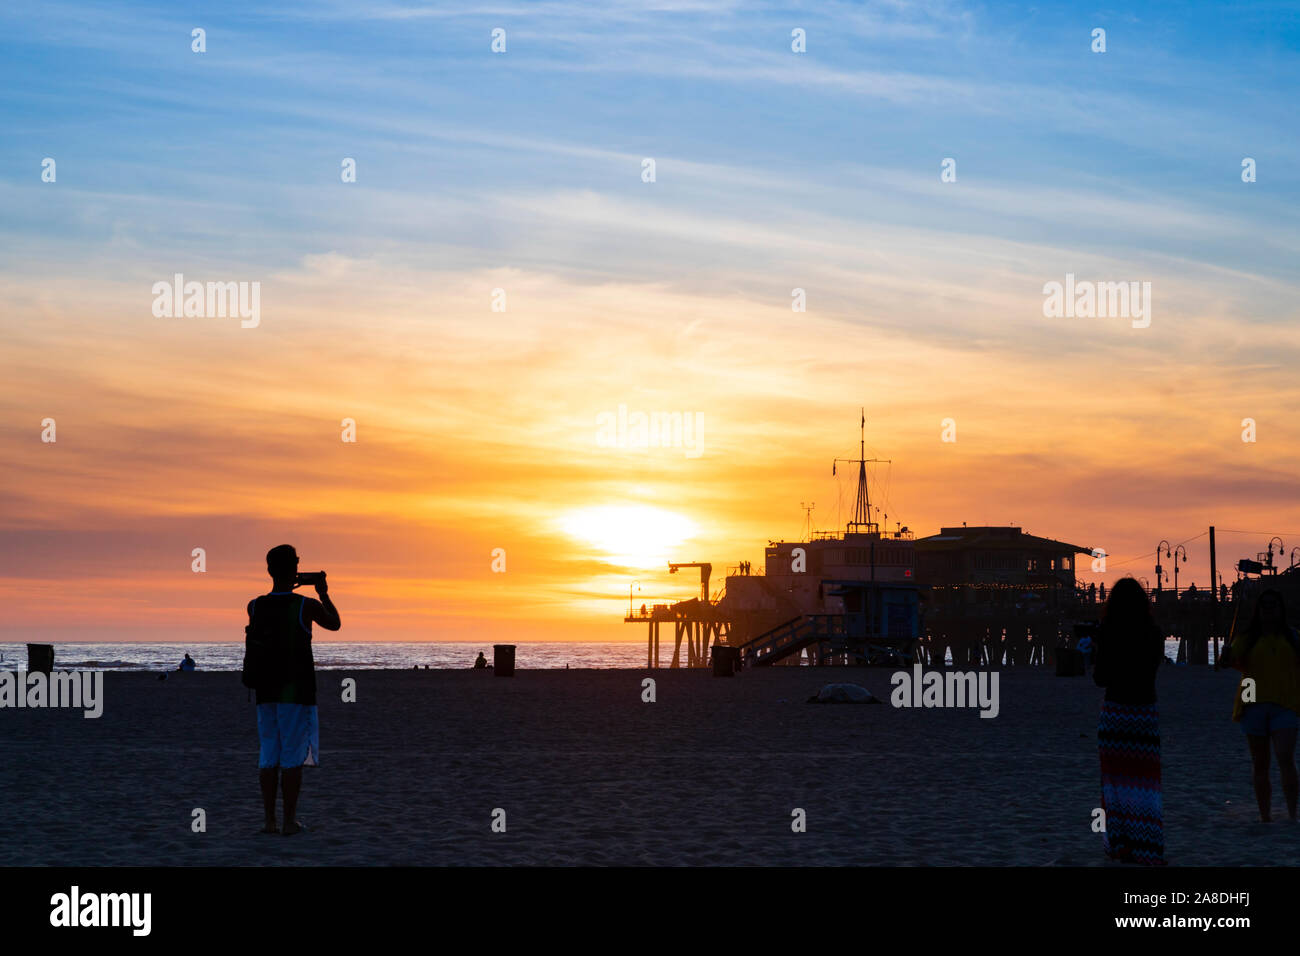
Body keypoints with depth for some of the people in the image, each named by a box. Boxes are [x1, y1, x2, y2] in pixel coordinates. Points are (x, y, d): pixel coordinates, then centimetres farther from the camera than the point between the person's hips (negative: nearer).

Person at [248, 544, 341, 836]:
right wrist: (323, 593, 20)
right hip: (297, 691, -4)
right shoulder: (307, 606, -10)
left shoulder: (255, 607, -1)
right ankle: (290, 821, 2)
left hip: (266, 691, 4)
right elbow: (335, 624, 10)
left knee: (268, 754, 9)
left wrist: (285, 591, 25)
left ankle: (269, 820, 9)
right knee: (293, 756, 0)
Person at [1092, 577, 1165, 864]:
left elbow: (1101, 679, -3)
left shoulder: (1107, 635, -8)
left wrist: (1095, 652, 14)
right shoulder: (1154, 635, -2)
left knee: (1116, 779, 9)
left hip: (1114, 711, -1)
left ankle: (1120, 843, 6)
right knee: (1145, 782, 4)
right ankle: (1147, 848, -1)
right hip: (1146, 712, 1)